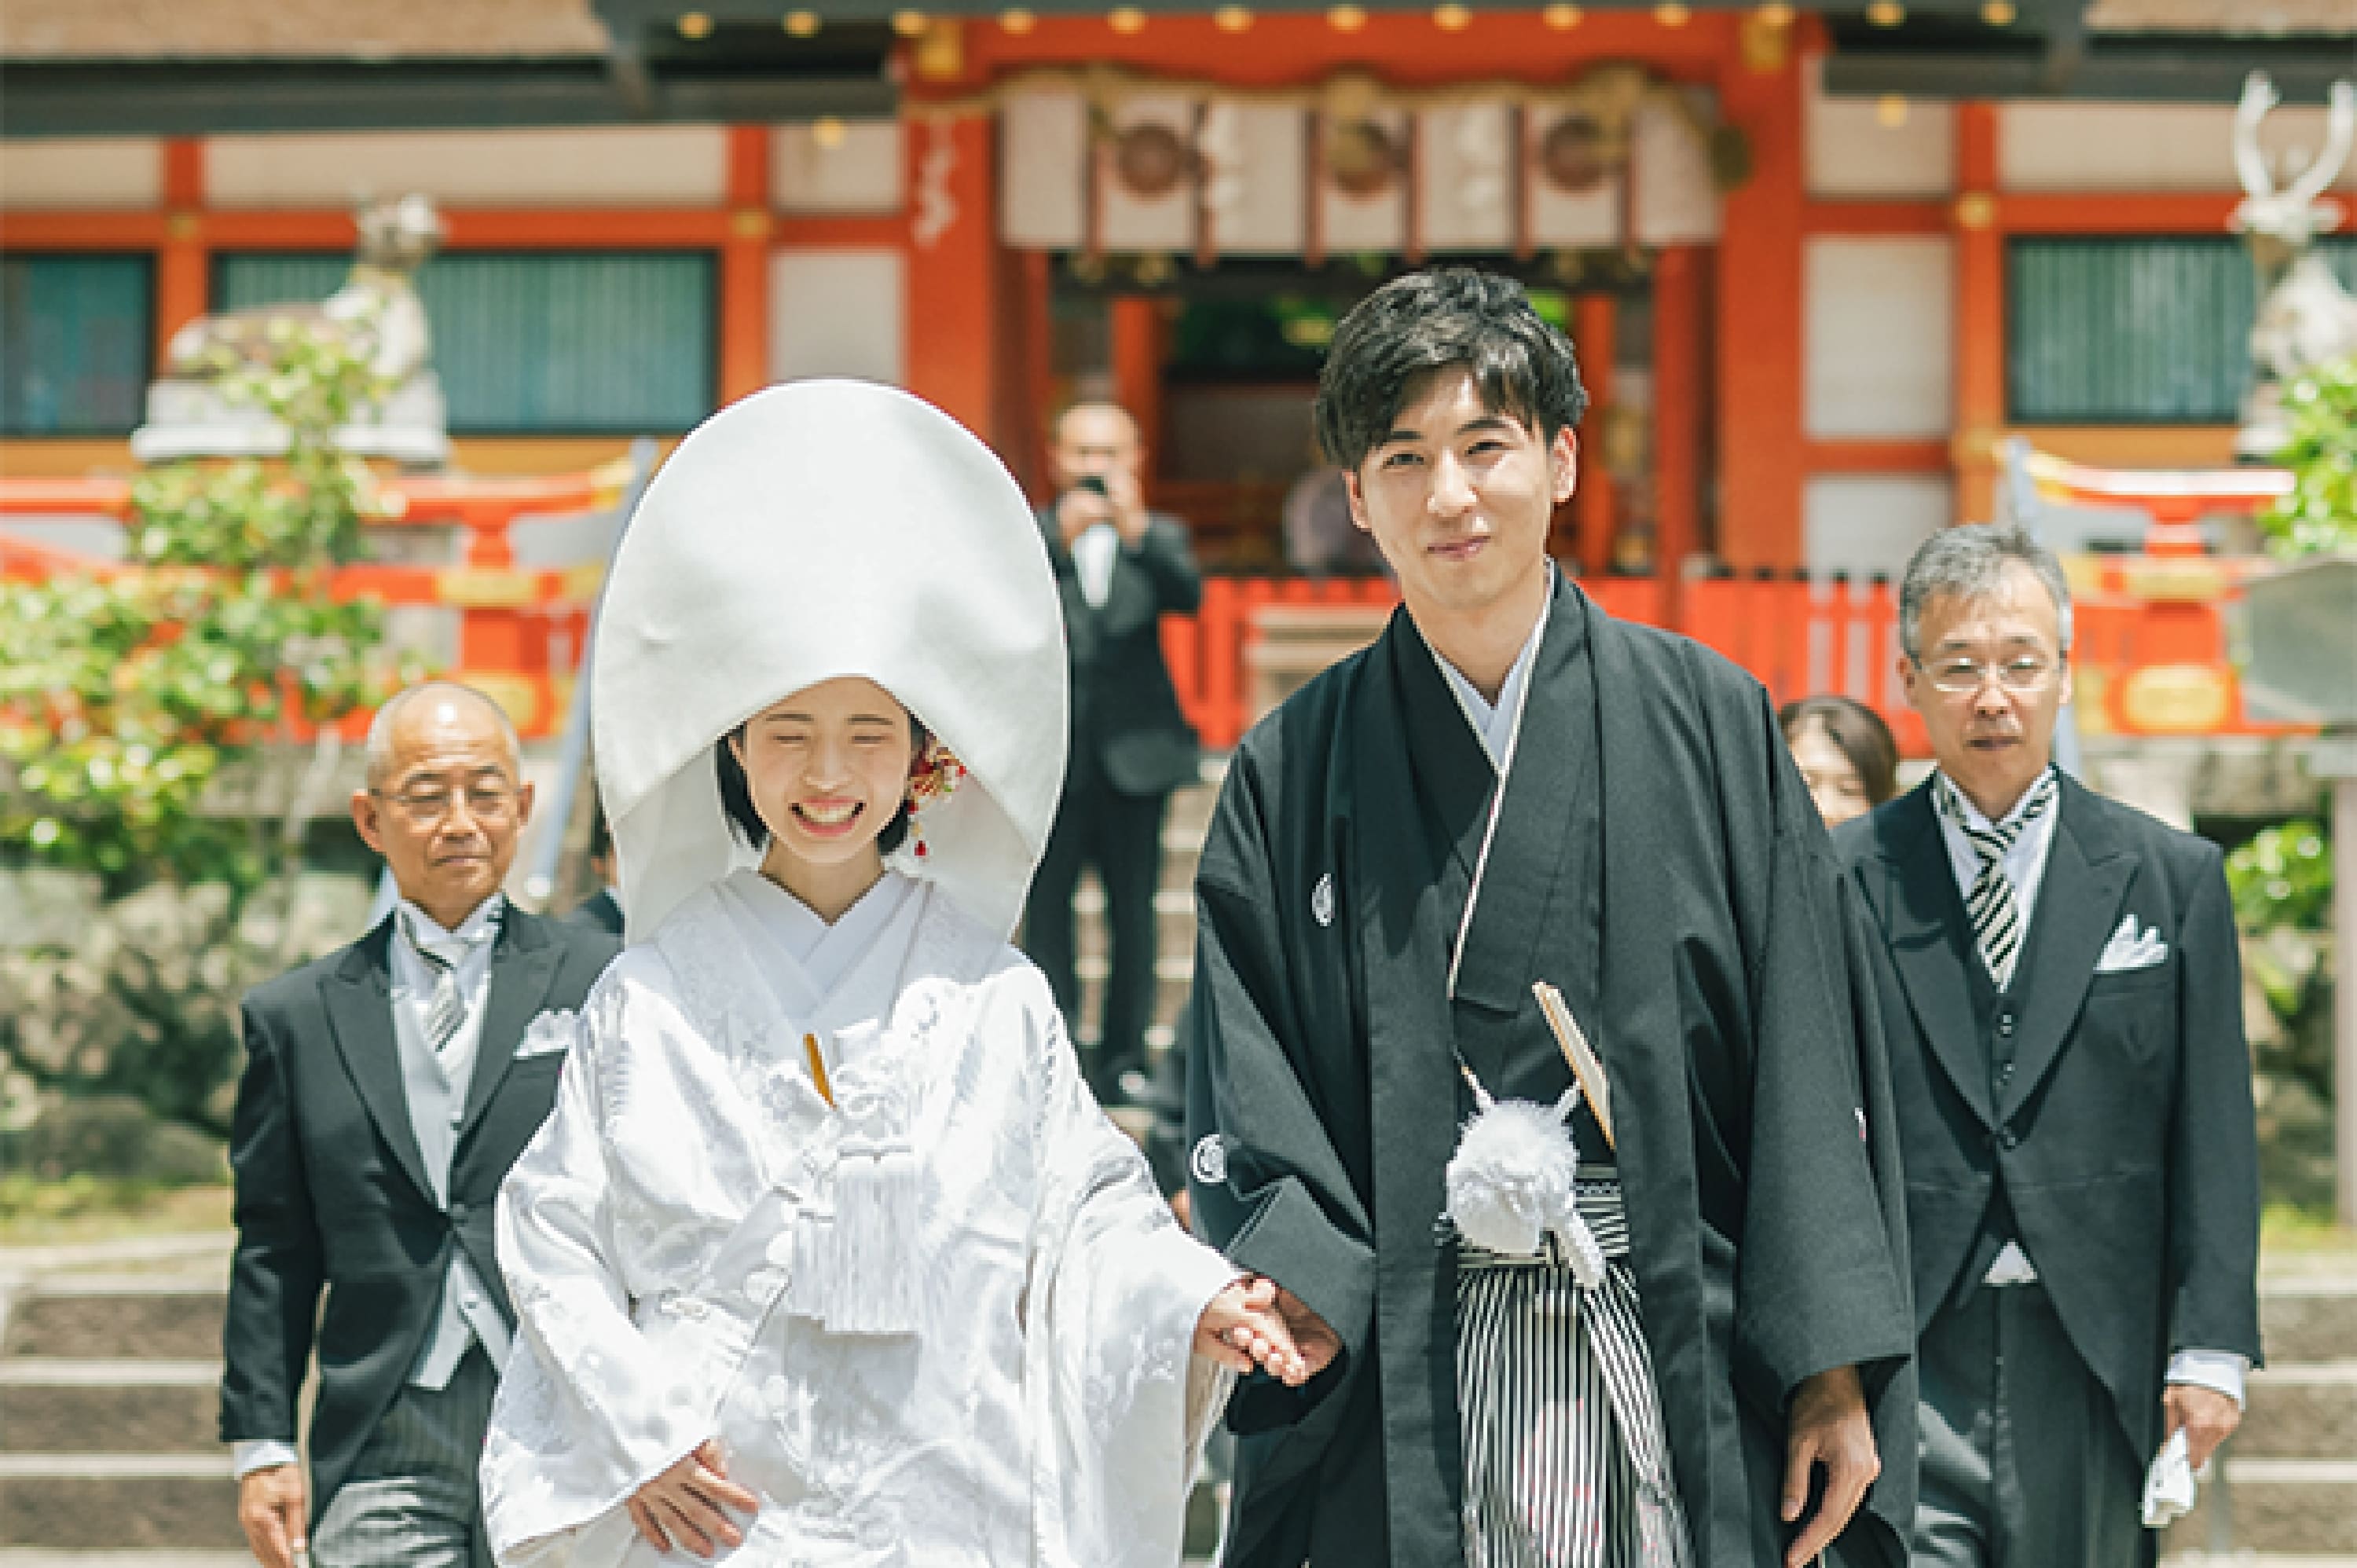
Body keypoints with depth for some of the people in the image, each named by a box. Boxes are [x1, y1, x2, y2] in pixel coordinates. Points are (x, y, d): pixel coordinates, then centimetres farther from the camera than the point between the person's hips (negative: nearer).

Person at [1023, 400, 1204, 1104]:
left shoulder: (1160, 536, 9)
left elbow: (1188, 595, -11)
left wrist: (1136, 530, -26)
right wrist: (1058, 543, -27)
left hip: (1133, 754, 1)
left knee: (1134, 913, 3)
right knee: (1047, 909, -1)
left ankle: (1124, 1057, 9)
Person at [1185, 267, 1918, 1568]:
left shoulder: (1708, 724, 5)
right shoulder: (1293, 777, 7)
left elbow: (1806, 1068, 2)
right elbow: (1243, 1097, 2)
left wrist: (1834, 1369, -4)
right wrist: (1287, 1286, -17)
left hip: (1678, 1379, 0)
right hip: (1401, 1390, 0)